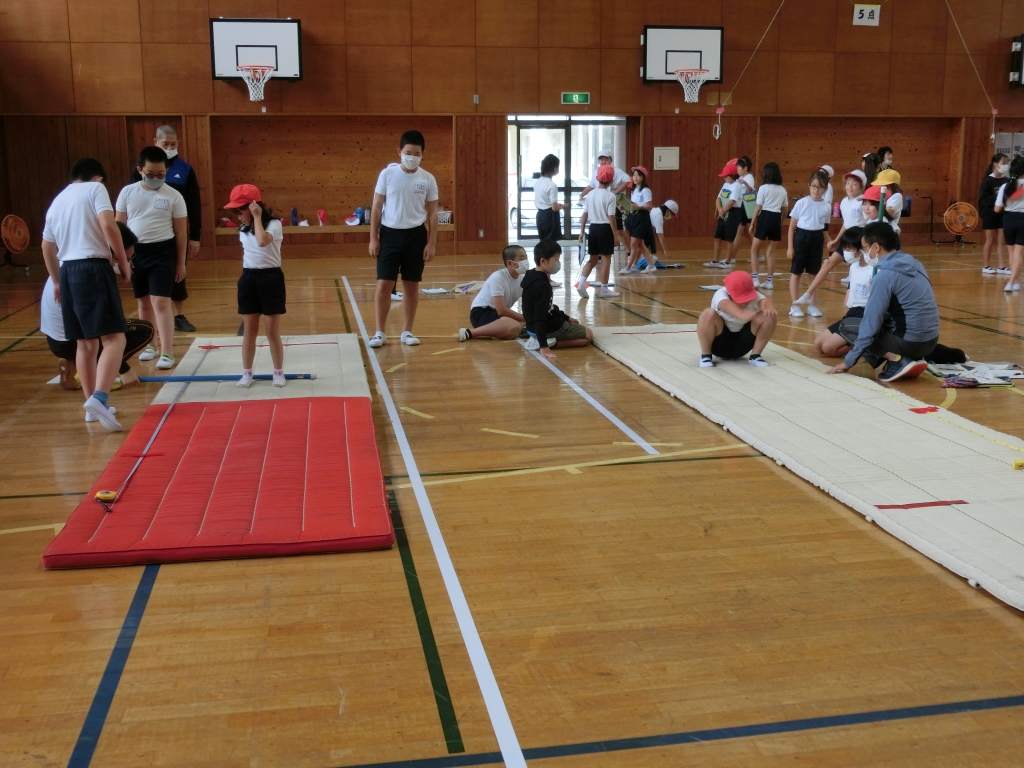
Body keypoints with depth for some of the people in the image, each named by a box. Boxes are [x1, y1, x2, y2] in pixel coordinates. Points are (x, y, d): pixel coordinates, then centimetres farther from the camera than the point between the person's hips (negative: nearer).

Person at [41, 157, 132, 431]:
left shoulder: (57, 201, 21)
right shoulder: (95, 189, 2)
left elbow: (47, 247, 25)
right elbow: (108, 226, -13)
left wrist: (56, 282, 36)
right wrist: (124, 263, -5)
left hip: (67, 271, 7)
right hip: (93, 268, -7)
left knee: (85, 343, 14)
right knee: (114, 338, -12)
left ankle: (92, 403, 18)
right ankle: (98, 398, -29)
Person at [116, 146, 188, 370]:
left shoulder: (173, 196, -4)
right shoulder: (128, 192, 2)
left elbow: (181, 232, 1)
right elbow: (119, 225, 7)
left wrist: (180, 263, 1)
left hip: (162, 252, -3)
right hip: (135, 252, 3)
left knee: (161, 302, -10)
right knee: (144, 301, 14)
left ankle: (167, 353, -9)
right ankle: (149, 345, 30)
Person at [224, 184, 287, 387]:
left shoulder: (274, 224, -13)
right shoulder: (243, 229, 8)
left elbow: (262, 241, -33)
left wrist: (257, 217, -24)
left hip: (270, 278, -6)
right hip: (248, 278, 6)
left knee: (272, 331, 1)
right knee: (249, 330, 9)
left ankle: (279, 372, 14)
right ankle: (247, 373, 17)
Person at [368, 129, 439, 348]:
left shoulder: (428, 179, -1)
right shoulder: (387, 174, -3)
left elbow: (432, 213, 3)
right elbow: (377, 207, 1)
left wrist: (431, 243, -2)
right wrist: (373, 238, -3)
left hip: (415, 235, 1)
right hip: (390, 233, -1)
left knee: (412, 285, 7)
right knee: (384, 284, -3)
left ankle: (407, 331, 18)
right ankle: (380, 332, 7)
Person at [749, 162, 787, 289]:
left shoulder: (764, 188, -6)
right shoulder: (783, 190, 10)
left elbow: (758, 207, -7)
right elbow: (785, 208, 12)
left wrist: (752, 222, 0)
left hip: (765, 217, -5)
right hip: (776, 219, 5)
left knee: (754, 250, 5)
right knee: (770, 251, 10)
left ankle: (754, 279, -4)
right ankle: (769, 281, 9)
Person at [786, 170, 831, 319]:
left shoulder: (827, 207, 2)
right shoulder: (802, 203, -6)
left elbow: (824, 228, 12)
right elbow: (792, 226, -3)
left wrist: (827, 242, -2)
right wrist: (790, 246, -7)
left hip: (817, 239, 3)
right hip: (801, 237, -3)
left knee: (814, 274, 9)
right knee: (796, 273, 1)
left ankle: (812, 305, 17)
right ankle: (795, 305, 8)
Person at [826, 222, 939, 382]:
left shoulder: (885, 275, -17)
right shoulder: (914, 264, 8)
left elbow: (871, 321, -15)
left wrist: (850, 360, -9)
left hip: (910, 341, -8)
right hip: (929, 340, 8)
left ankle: (896, 360, -8)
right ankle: (910, 358, 9)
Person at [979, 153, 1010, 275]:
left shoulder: (1006, 181, 3)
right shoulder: (988, 181, -10)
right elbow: (983, 199, -14)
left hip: (1003, 214, 5)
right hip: (990, 214, -5)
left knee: (1002, 242, 6)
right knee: (990, 241, 5)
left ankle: (1002, 267, 11)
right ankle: (986, 266, 16)